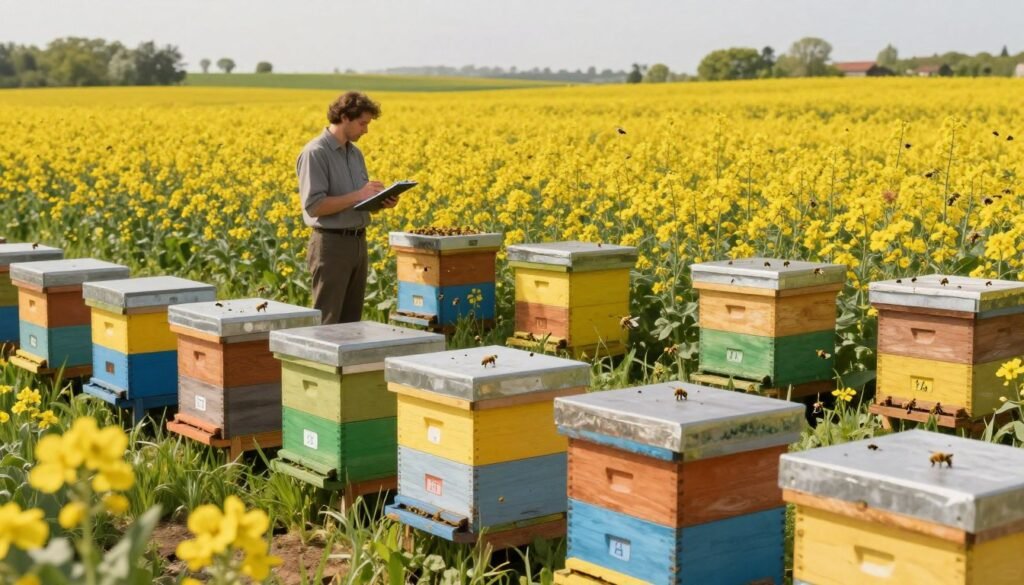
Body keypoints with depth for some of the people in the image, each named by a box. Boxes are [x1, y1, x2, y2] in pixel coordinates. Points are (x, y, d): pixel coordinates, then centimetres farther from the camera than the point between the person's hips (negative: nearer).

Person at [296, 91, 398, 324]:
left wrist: (382, 202, 0)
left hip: (358, 242, 8)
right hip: (331, 244, -8)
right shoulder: (315, 153, -13)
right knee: (327, 321, -5)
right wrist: (357, 195, -21)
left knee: (352, 319, 12)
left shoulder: (355, 153, 14)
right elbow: (314, 205, -20)